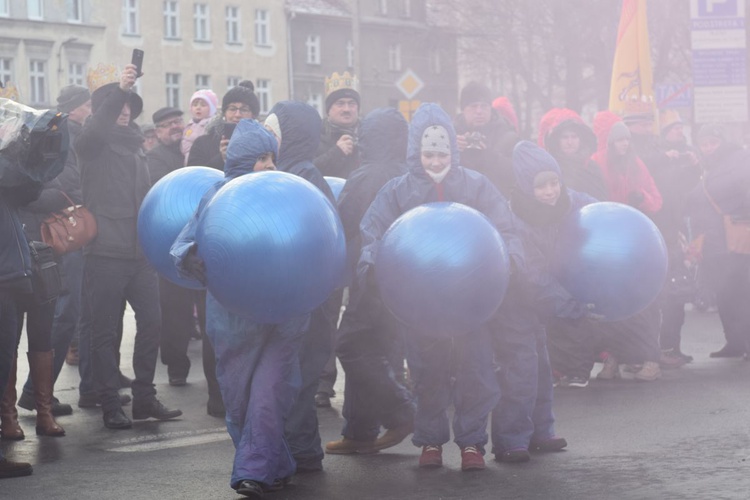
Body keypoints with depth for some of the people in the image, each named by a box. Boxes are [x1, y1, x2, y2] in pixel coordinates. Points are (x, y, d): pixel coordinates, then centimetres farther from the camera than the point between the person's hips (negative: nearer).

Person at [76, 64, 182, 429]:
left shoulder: (135, 147, 19)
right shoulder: (94, 145, 0)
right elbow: (93, 128, -24)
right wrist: (118, 90, -34)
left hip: (140, 252, 6)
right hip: (106, 252, -6)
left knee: (151, 322, 3)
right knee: (105, 330, -2)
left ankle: (144, 398, 13)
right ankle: (110, 405, 3)